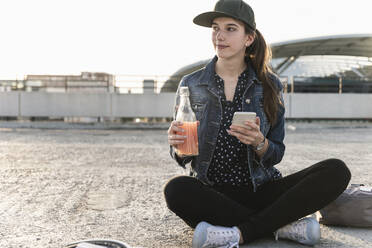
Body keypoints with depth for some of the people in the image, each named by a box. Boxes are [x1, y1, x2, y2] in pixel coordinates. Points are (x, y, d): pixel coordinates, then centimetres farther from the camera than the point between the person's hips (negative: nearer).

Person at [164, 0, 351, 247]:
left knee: (337, 171, -19)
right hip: (212, 193, 0)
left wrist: (259, 143, -18)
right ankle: (281, 225, -19)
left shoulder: (269, 85, 4)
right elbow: (182, 158, 5)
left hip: (260, 189, 1)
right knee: (176, 189, -34)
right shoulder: (191, 84, 3)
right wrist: (178, 146, -19)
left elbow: (276, 155, 5)